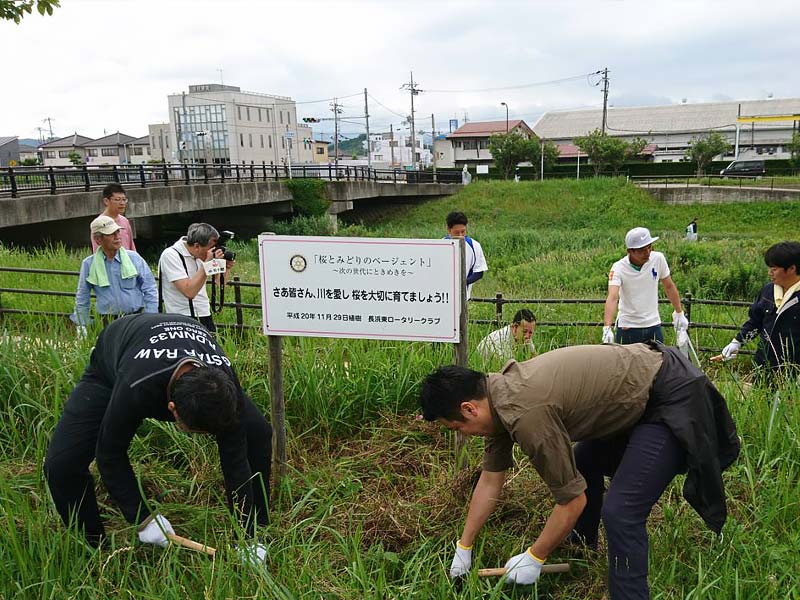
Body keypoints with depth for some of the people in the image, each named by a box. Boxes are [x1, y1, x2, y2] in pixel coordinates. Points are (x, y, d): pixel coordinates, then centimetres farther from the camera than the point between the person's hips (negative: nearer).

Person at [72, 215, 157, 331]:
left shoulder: (133, 258, 2)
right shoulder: (88, 264, 4)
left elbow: (149, 290, 5)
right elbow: (82, 299, 13)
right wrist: (81, 326, 10)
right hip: (107, 323, 0)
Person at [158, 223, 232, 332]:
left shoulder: (201, 254, 4)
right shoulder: (170, 255, -13)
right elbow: (189, 291, -24)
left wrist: (227, 267, -4)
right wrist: (207, 264, -22)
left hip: (205, 316, 6)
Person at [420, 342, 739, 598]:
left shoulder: (525, 415, -30)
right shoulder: (497, 392, -1)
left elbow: (573, 500, -19)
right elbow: (490, 481, 10)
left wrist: (533, 558, -4)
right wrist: (463, 547, 17)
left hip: (671, 401, -10)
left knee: (620, 512, -16)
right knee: (582, 463, 25)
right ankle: (581, 545, 45)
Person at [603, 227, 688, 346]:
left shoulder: (658, 259, -6)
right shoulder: (618, 268, -17)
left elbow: (669, 287, 9)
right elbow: (612, 298, -30)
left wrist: (679, 314, 13)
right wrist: (607, 328, -42)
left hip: (653, 325, 3)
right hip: (627, 327, -3)